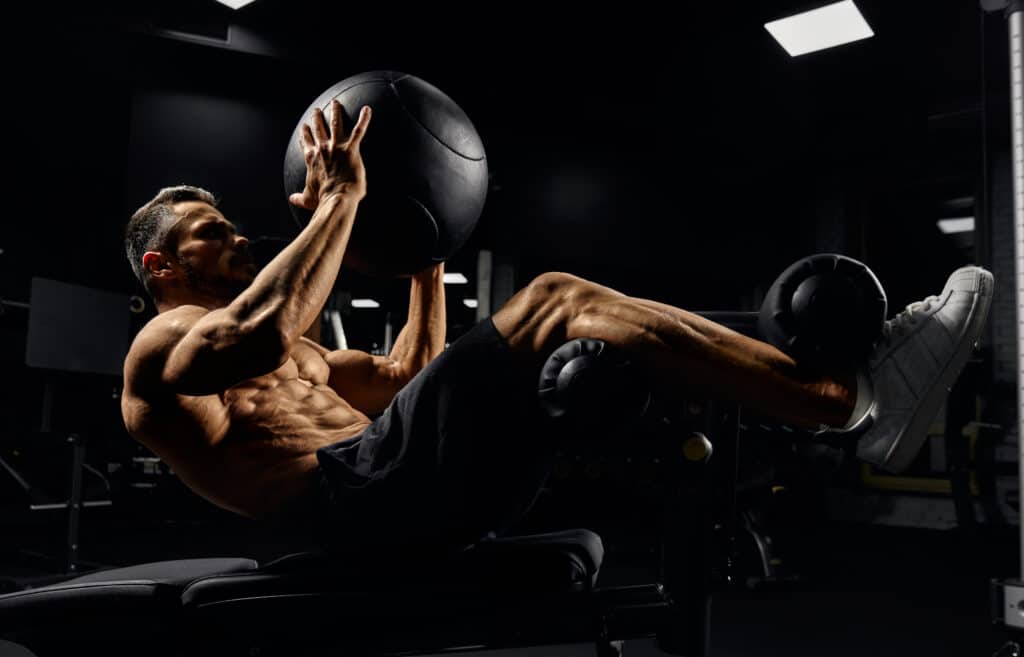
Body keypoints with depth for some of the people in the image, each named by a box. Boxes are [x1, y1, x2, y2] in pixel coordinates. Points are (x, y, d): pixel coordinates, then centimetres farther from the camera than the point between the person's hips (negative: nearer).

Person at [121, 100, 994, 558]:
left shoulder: (304, 357, 34)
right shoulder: (160, 348, 8)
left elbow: (409, 378, 33)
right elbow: (261, 334, -17)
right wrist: (338, 203, -9)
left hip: (402, 491, 8)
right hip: (354, 495, -8)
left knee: (576, 315, -3)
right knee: (558, 298, -19)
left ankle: (853, 400, -10)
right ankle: (857, 402, -21)